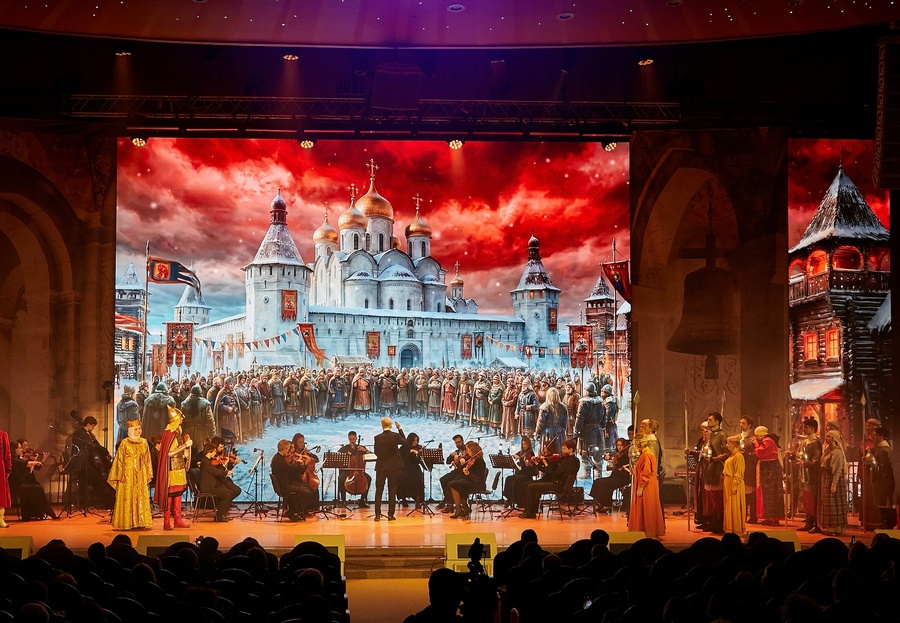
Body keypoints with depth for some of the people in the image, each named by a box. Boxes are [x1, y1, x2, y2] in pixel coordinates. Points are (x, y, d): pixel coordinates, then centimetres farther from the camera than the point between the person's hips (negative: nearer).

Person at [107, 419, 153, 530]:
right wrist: (121, 475, -9)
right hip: (128, 473, -4)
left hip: (141, 474, 4)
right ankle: (126, 523, -1)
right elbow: (120, 460, -4)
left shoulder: (144, 442, 9)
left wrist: (148, 474, 9)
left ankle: (140, 521, 9)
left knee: (141, 497, 4)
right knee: (127, 498, -4)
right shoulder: (125, 443, -4)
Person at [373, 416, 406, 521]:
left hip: (381, 466, 0)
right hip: (393, 467, 0)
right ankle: (390, 515, 5)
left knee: (378, 490, 8)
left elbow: (376, 452, 0)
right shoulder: (396, 436, -10)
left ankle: (377, 514, 2)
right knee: (392, 491, 7)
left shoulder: (377, 438, -9)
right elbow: (404, 442, 11)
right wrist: (400, 429, 16)